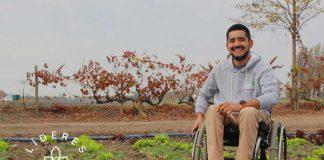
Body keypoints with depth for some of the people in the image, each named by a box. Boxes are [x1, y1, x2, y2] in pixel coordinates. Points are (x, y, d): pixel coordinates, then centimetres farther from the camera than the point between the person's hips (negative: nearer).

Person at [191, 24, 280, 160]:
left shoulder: (263, 68, -5)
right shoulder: (219, 69, 8)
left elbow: (273, 96, -20)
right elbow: (203, 95, 17)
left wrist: (241, 105, -32)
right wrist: (199, 117, -3)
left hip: (255, 117, -3)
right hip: (226, 118, 3)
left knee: (249, 112, -36)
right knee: (213, 110, -29)